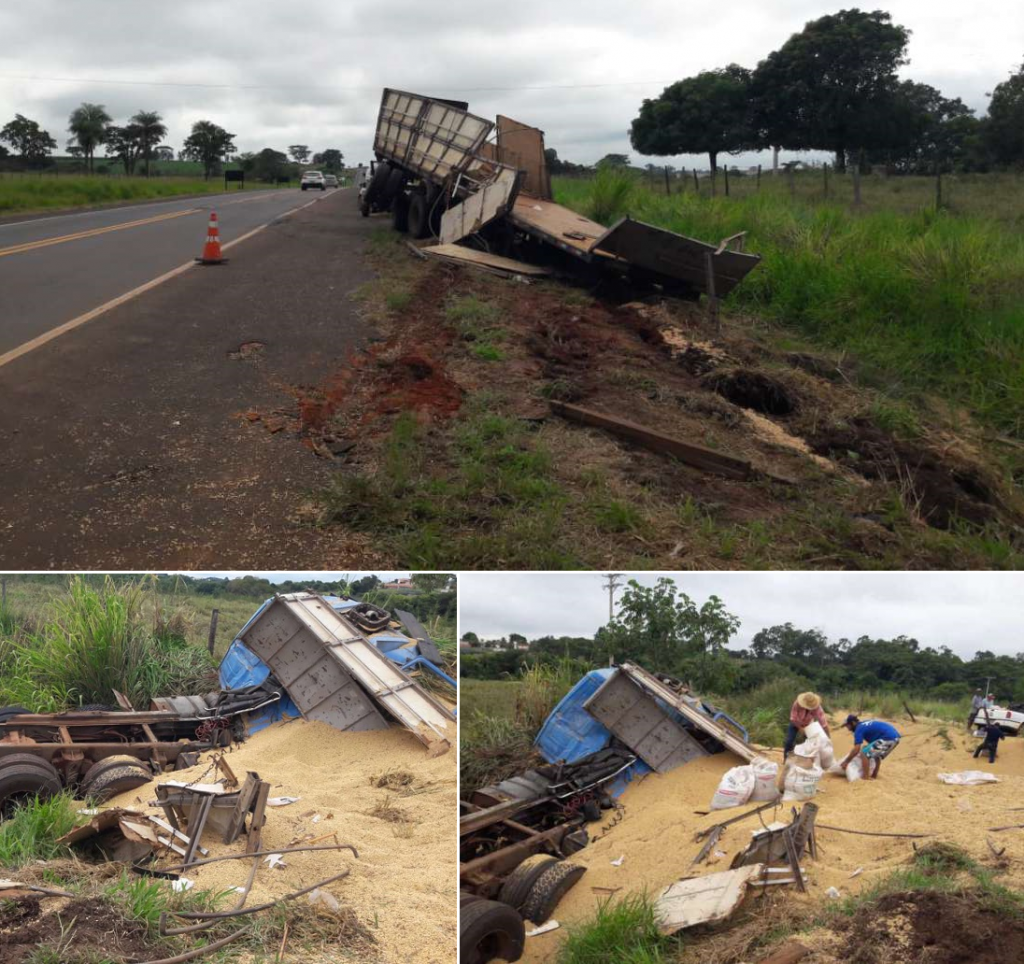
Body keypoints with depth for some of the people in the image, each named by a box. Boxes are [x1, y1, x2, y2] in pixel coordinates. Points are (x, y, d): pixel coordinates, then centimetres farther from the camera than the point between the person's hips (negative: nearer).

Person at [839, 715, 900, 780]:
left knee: (865, 753, -5)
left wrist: (846, 762, -2)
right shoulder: (866, 725, 24)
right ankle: (874, 775, 33)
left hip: (888, 738, -10)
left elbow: (856, 749, -9)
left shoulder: (859, 729, -3)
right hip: (895, 737, 10)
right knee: (877, 754, 30)